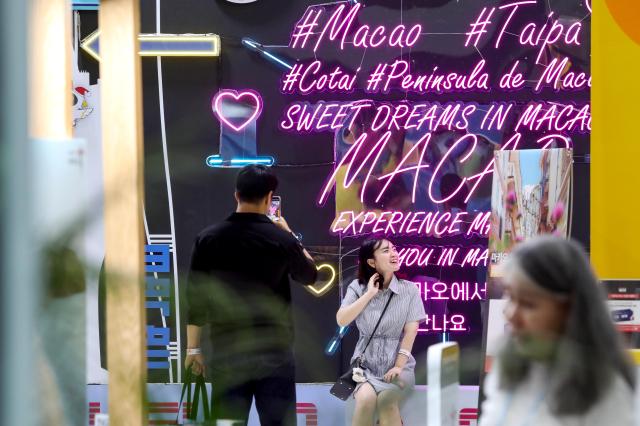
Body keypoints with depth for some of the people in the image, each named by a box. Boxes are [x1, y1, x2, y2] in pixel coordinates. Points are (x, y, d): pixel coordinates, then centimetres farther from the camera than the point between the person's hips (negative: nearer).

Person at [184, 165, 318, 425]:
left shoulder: (208, 239, -1)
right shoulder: (281, 239, -5)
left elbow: (196, 297, 1)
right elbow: (309, 275, 14)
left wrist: (193, 348, 9)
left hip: (227, 350, 1)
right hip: (274, 349, -1)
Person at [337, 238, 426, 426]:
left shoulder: (409, 289, 0)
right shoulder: (358, 287, 3)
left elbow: (411, 331, -5)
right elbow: (341, 320, -9)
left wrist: (399, 366, -15)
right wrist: (369, 294, -11)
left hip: (398, 365, -1)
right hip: (365, 364, 1)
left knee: (385, 400, -32)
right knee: (366, 397, -32)